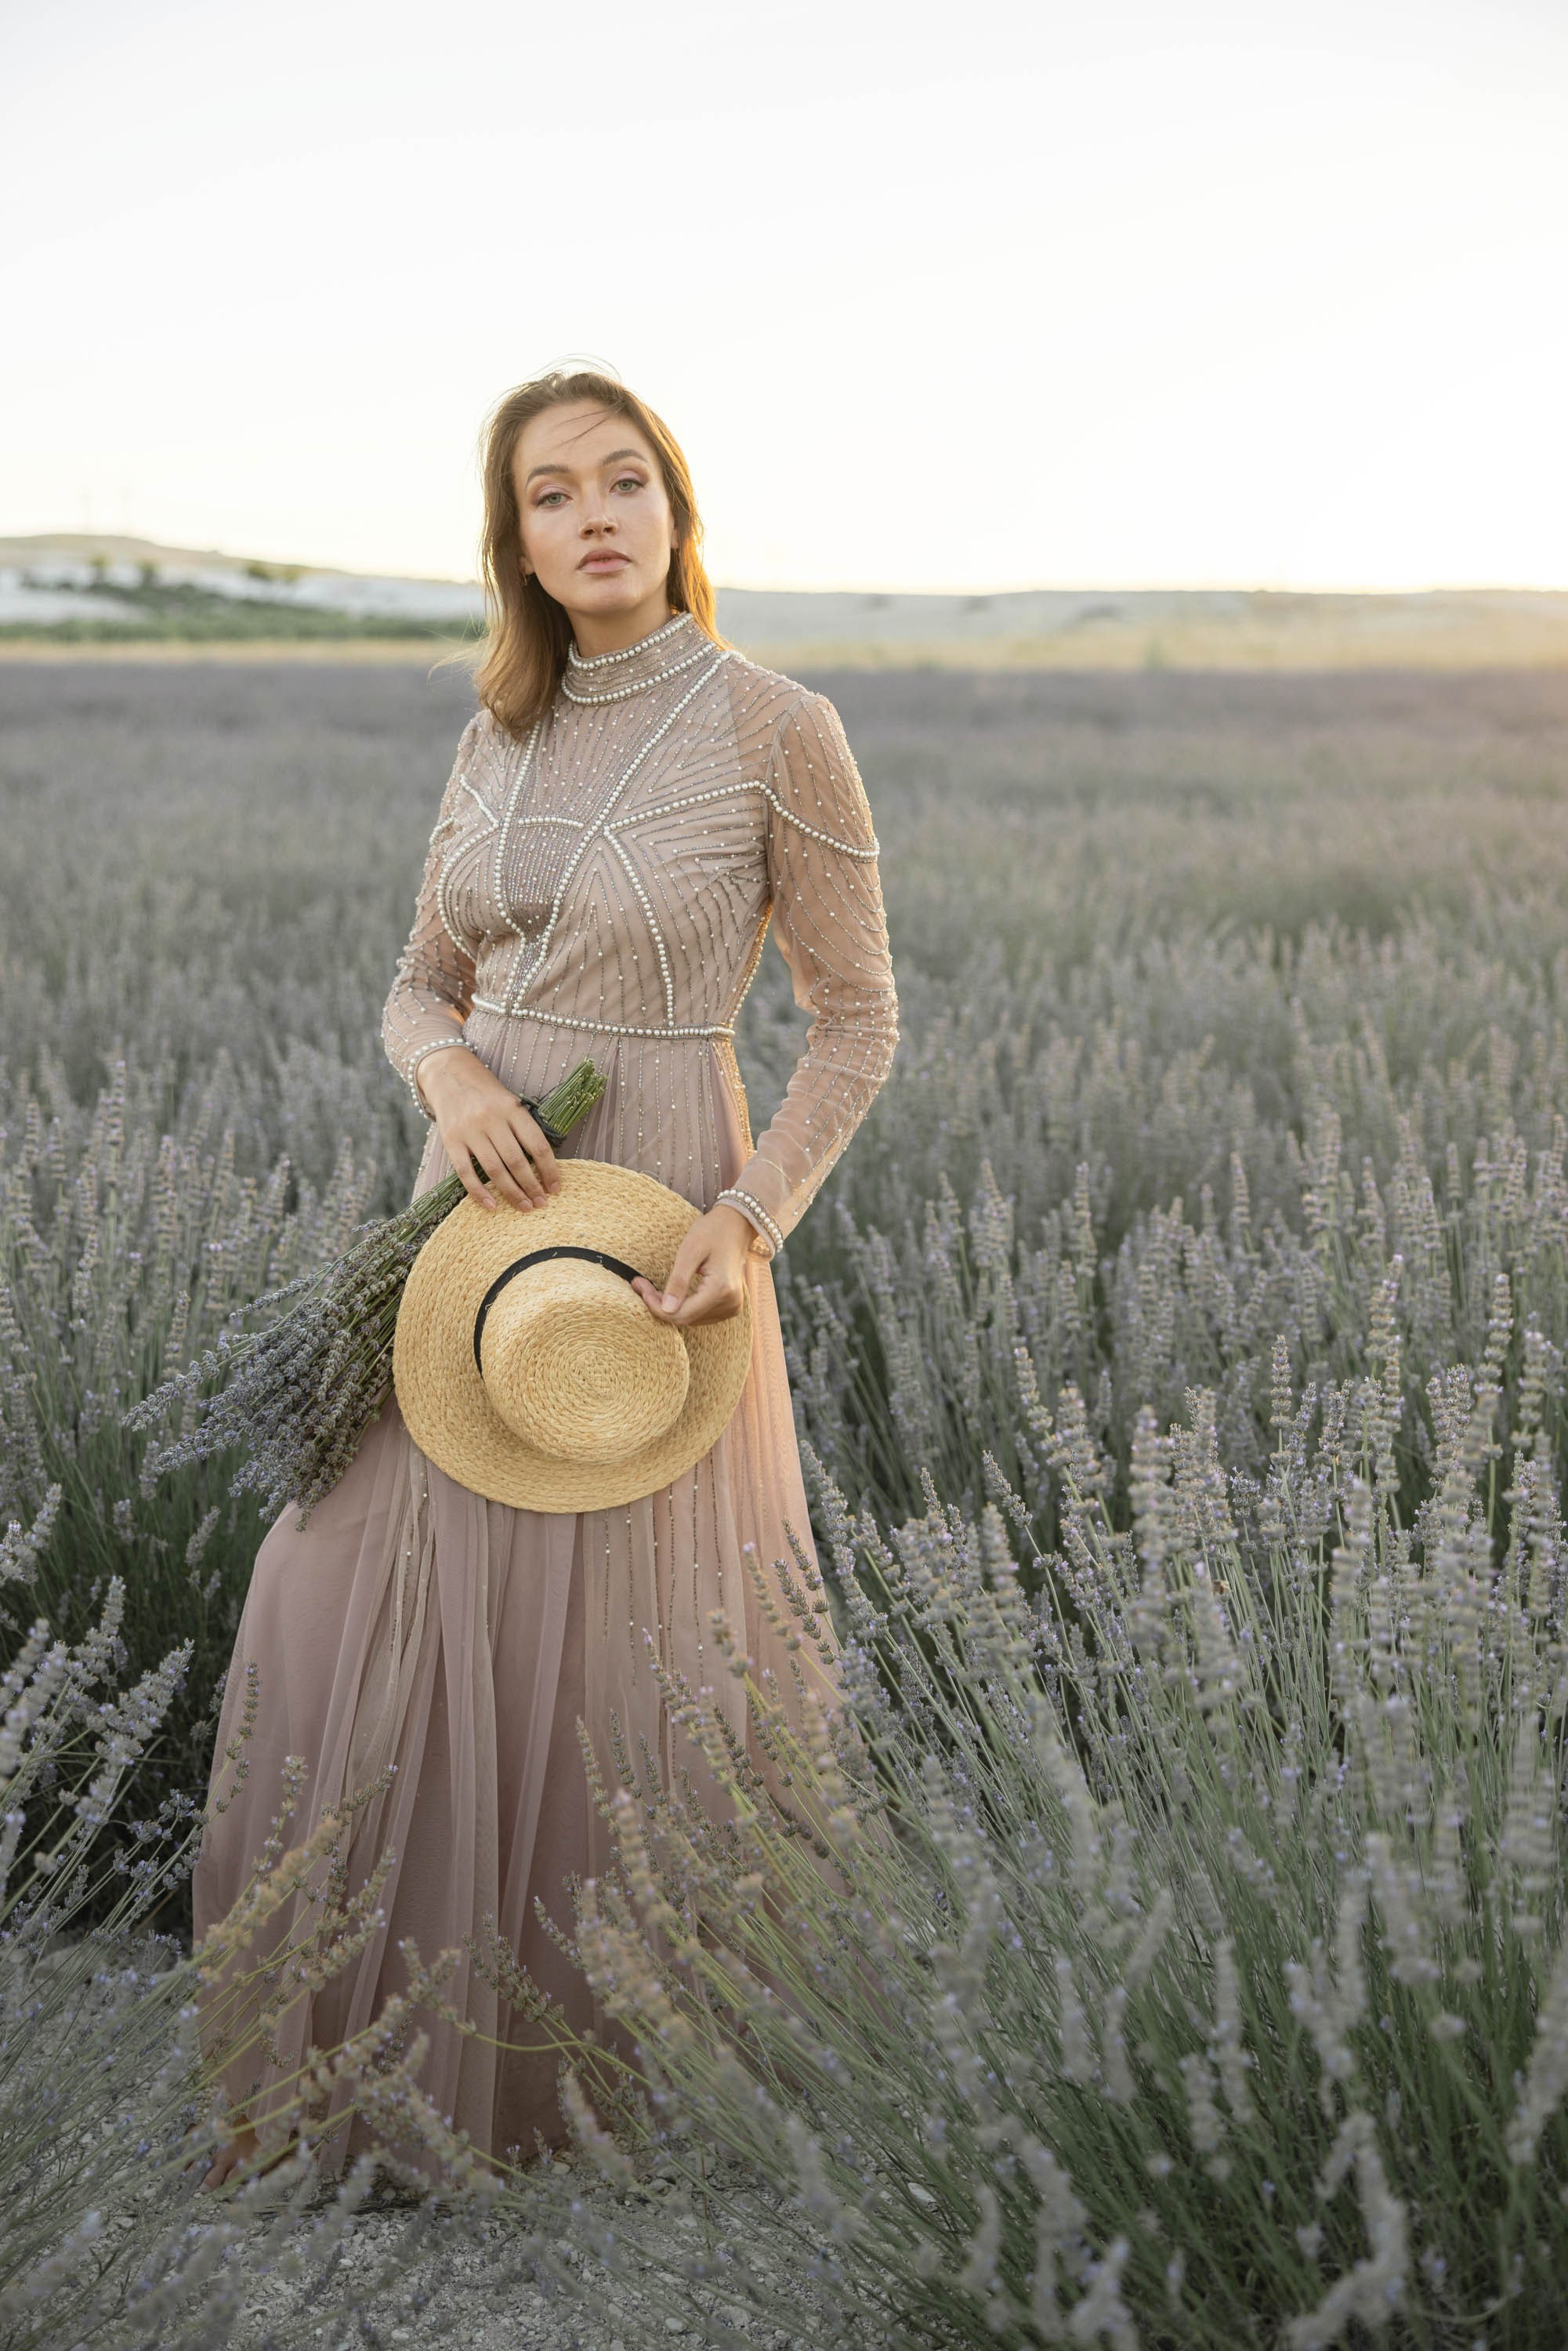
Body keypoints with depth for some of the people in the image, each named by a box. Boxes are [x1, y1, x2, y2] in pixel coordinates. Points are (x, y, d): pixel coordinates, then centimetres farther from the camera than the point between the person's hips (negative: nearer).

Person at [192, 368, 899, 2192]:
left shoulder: (778, 730, -9)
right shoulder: (500, 737, 7)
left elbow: (856, 1020, -5)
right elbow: (420, 988, 12)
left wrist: (752, 1218, -18)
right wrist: (452, 1078, -12)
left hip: (652, 1235, -6)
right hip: (475, 1213, 6)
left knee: (612, 1663, 3)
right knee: (362, 1629, 8)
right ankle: (394, 2066, 28)